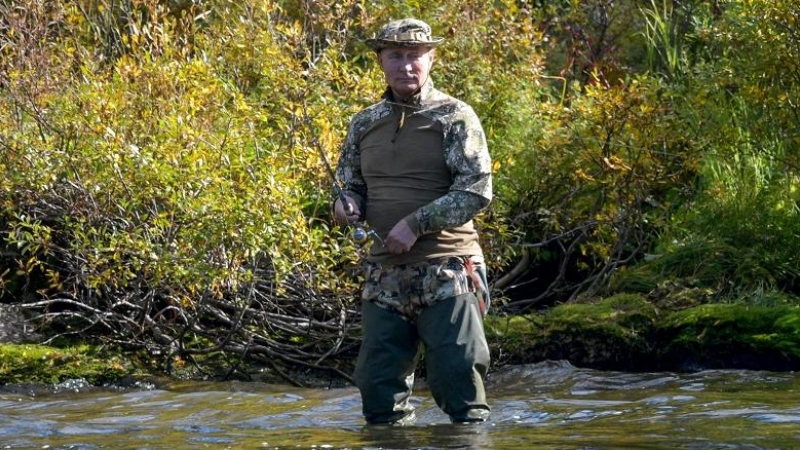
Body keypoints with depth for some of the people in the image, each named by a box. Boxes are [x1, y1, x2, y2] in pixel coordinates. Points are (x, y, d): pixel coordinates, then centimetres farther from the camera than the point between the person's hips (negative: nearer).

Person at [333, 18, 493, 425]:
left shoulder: (454, 117, -2)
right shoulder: (365, 124, 13)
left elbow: (476, 190, -10)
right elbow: (350, 184, 22)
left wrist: (416, 223, -17)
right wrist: (347, 206, -3)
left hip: (446, 273, -5)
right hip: (385, 274, 5)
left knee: (457, 377, -7)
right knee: (378, 386, 4)